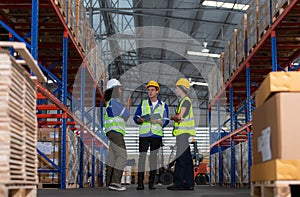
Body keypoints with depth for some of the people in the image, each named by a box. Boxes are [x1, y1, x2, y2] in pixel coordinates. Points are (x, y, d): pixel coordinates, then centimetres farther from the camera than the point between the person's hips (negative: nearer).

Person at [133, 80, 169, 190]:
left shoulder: (163, 105, 11)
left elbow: (166, 121, 5)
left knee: (153, 157, 1)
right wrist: (140, 120, -14)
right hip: (144, 134, 0)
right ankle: (140, 183, -4)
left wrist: (157, 121, -14)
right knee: (142, 157, -6)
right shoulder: (143, 104, 11)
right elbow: (135, 117, 9)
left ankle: (151, 182, 6)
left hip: (157, 135, 0)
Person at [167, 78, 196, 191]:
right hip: (182, 132, 10)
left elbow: (180, 116, -18)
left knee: (181, 158, -9)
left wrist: (171, 117, -1)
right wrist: (176, 118, -4)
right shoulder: (183, 101, 21)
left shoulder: (186, 100, -9)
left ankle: (178, 183, -9)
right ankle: (189, 183, 11)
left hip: (184, 133, -10)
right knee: (186, 159, 9)